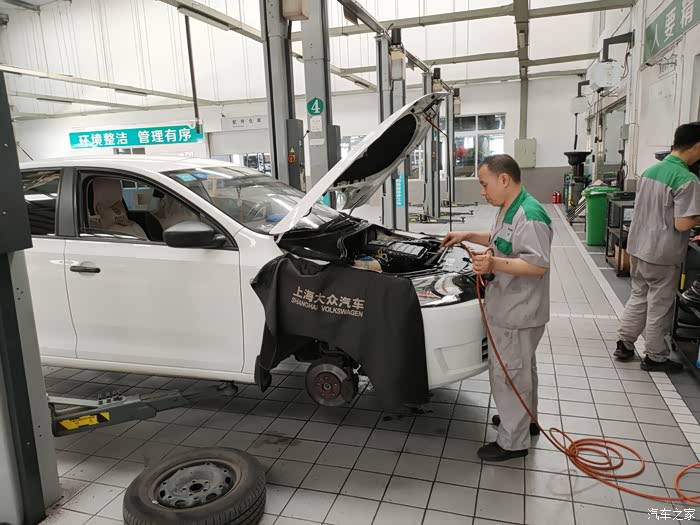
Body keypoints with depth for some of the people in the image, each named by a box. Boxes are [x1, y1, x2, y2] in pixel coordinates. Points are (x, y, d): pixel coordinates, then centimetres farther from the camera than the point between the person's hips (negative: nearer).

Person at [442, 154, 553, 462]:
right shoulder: (509, 209, 10)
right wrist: (468, 236, 19)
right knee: (522, 368, 24)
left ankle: (513, 442, 14)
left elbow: (539, 264, -29)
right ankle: (525, 419, 43)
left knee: (508, 374, 0)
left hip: (517, 314, -11)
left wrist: (494, 264, -36)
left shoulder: (530, 216, -24)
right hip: (508, 308, 11)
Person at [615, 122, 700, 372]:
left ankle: (624, 344, 26)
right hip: (662, 254, -7)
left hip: (638, 247, 7)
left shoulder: (650, 170, 5)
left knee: (638, 297, 20)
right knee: (659, 305, 8)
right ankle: (655, 357, 22)